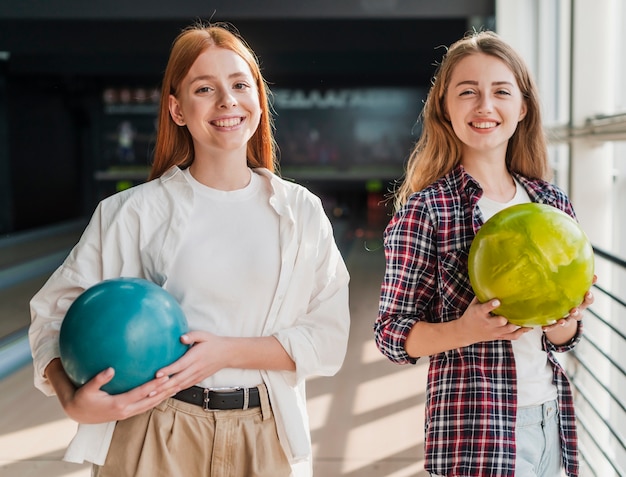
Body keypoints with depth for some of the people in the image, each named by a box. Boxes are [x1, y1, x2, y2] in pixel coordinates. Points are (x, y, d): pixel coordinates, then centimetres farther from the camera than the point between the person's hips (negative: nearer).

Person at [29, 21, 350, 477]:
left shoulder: (301, 212, -1)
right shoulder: (134, 213, -5)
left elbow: (329, 336, -4)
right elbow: (56, 313, -1)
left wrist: (227, 352, -17)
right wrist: (73, 399, -19)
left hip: (264, 438, 2)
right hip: (155, 436, -1)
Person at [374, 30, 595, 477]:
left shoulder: (552, 201, 4)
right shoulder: (426, 207, -11)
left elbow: (562, 339, 10)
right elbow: (392, 332, -9)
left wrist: (564, 319, -11)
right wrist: (465, 330, -25)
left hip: (551, 420, 5)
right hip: (476, 431, -5)